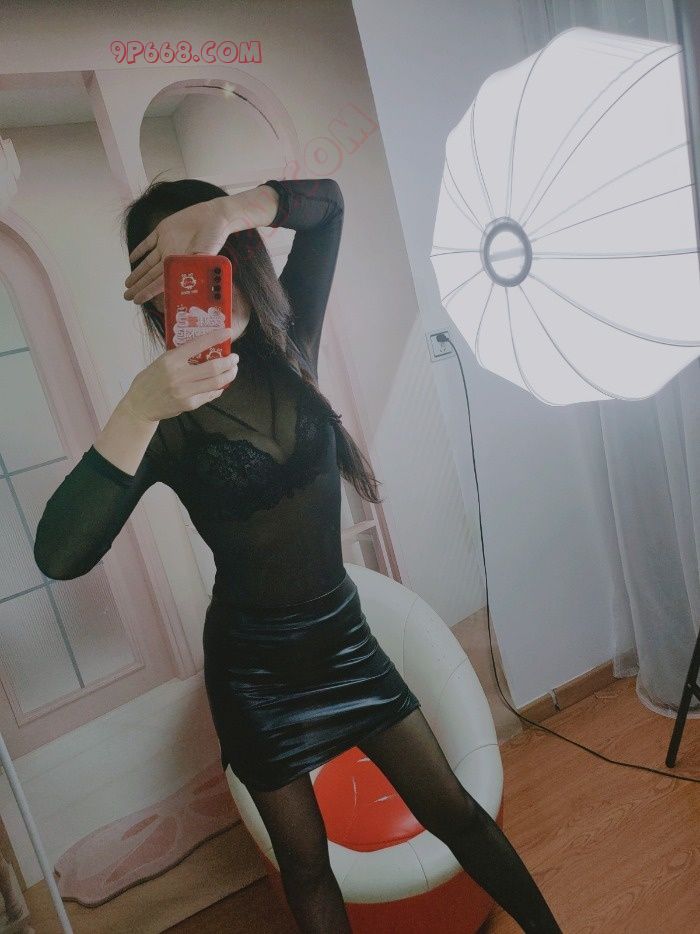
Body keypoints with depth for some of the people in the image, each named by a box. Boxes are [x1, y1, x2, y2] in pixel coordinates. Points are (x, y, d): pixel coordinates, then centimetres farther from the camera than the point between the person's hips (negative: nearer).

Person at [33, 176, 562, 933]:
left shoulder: (286, 349, -6)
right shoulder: (168, 416, -17)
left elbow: (324, 201, -9)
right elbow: (60, 554, -29)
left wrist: (227, 210, -28)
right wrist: (137, 410, -40)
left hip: (343, 635, 3)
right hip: (255, 667, -2)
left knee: (453, 810, 12)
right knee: (306, 866, 17)